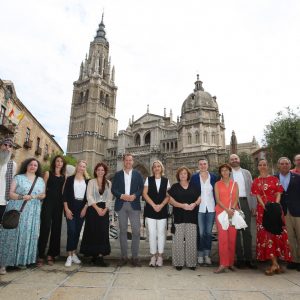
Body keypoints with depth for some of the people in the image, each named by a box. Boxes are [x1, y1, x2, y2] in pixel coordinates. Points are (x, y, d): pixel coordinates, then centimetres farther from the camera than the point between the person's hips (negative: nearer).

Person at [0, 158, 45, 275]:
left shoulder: (41, 180, 14)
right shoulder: (18, 177, 3)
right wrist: (22, 197, -20)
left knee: (28, 235, 4)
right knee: (12, 235, -4)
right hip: (17, 210, -3)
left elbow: (43, 195, 15)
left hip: (32, 213, 4)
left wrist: (39, 196, -7)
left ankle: (22, 261, 15)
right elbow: (11, 194, -3)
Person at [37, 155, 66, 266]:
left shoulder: (64, 176, 10)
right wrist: (43, 201, -6)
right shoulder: (48, 173, 3)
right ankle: (40, 255, 5)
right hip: (48, 202, -3)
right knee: (45, 228, -4)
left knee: (56, 228, 6)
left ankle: (51, 254, 18)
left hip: (59, 203, 3)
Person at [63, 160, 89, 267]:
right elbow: (65, 194, -3)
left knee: (77, 231, 7)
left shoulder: (87, 180, 6)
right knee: (71, 231, -7)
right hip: (71, 207, -2)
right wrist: (66, 209, -9)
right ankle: (69, 255, 2)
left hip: (82, 208, 3)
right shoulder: (70, 179, 0)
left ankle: (74, 253, 20)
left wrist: (85, 208, -3)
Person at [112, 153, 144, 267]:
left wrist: (134, 195, -13)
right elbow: (113, 189, 4)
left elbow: (142, 188, 4)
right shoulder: (118, 174, 10)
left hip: (134, 205, 0)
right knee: (123, 231, 7)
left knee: (136, 231, -2)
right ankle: (124, 257, 17)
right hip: (121, 205, 1)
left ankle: (135, 257, 10)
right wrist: (122, 196, -13)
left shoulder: (137, 174, 9)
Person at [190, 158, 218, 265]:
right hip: (199, 208, -2)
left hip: (211, 208, 2)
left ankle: (207, 255, 22)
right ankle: (200, 255, 17)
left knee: (209, 232, 9)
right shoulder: (194, 177, 1)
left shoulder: (213, 177, 5)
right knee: (200, 232, 2)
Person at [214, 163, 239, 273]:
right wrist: (227, 210, -15)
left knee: (232, 238, 3)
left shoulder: (235, 184, 13)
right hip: (221, 212, -2)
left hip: (233, 213, 2)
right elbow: (218, 199, -2)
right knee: (222, 238, -7)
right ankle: (223, 264, -3)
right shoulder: (217, 184, 6)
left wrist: (232, 209, -12)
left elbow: (236, 198, 5)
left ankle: (231, 262, 16)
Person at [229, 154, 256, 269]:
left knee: (247, 231, 6)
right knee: (236, 231, 4)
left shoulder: (246, 173, 12)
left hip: (246, 203, 2)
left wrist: (254, 205, 2)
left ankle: (248, 258, 15)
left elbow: (251, 189, 9)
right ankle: (240, 258, 14)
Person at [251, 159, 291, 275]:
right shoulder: (256, 181, 9)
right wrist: (266, 207, -14)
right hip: (263, 209, 1)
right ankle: (275, 263, 5)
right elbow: (258, 196, 0)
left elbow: (278, 194, -1)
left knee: (276, 233, 1)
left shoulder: (274, 179, 6)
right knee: (265, 234, -2)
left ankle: (274, 264, 12)